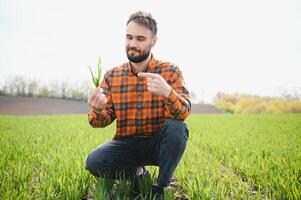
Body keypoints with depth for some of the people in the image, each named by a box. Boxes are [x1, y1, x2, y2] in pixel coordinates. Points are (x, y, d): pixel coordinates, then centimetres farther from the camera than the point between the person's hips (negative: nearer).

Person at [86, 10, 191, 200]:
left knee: (177, 127, -31)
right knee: (94, 163, -24)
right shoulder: (112, 76, 0)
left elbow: (184, 112, -18)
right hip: (127, 144, 1)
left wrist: (167, 92, -41)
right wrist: (97, 111, -28)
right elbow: (104, 119, -2)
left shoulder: (170, 71, -7)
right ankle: (137, 173, 7)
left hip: (158, 143, -1)